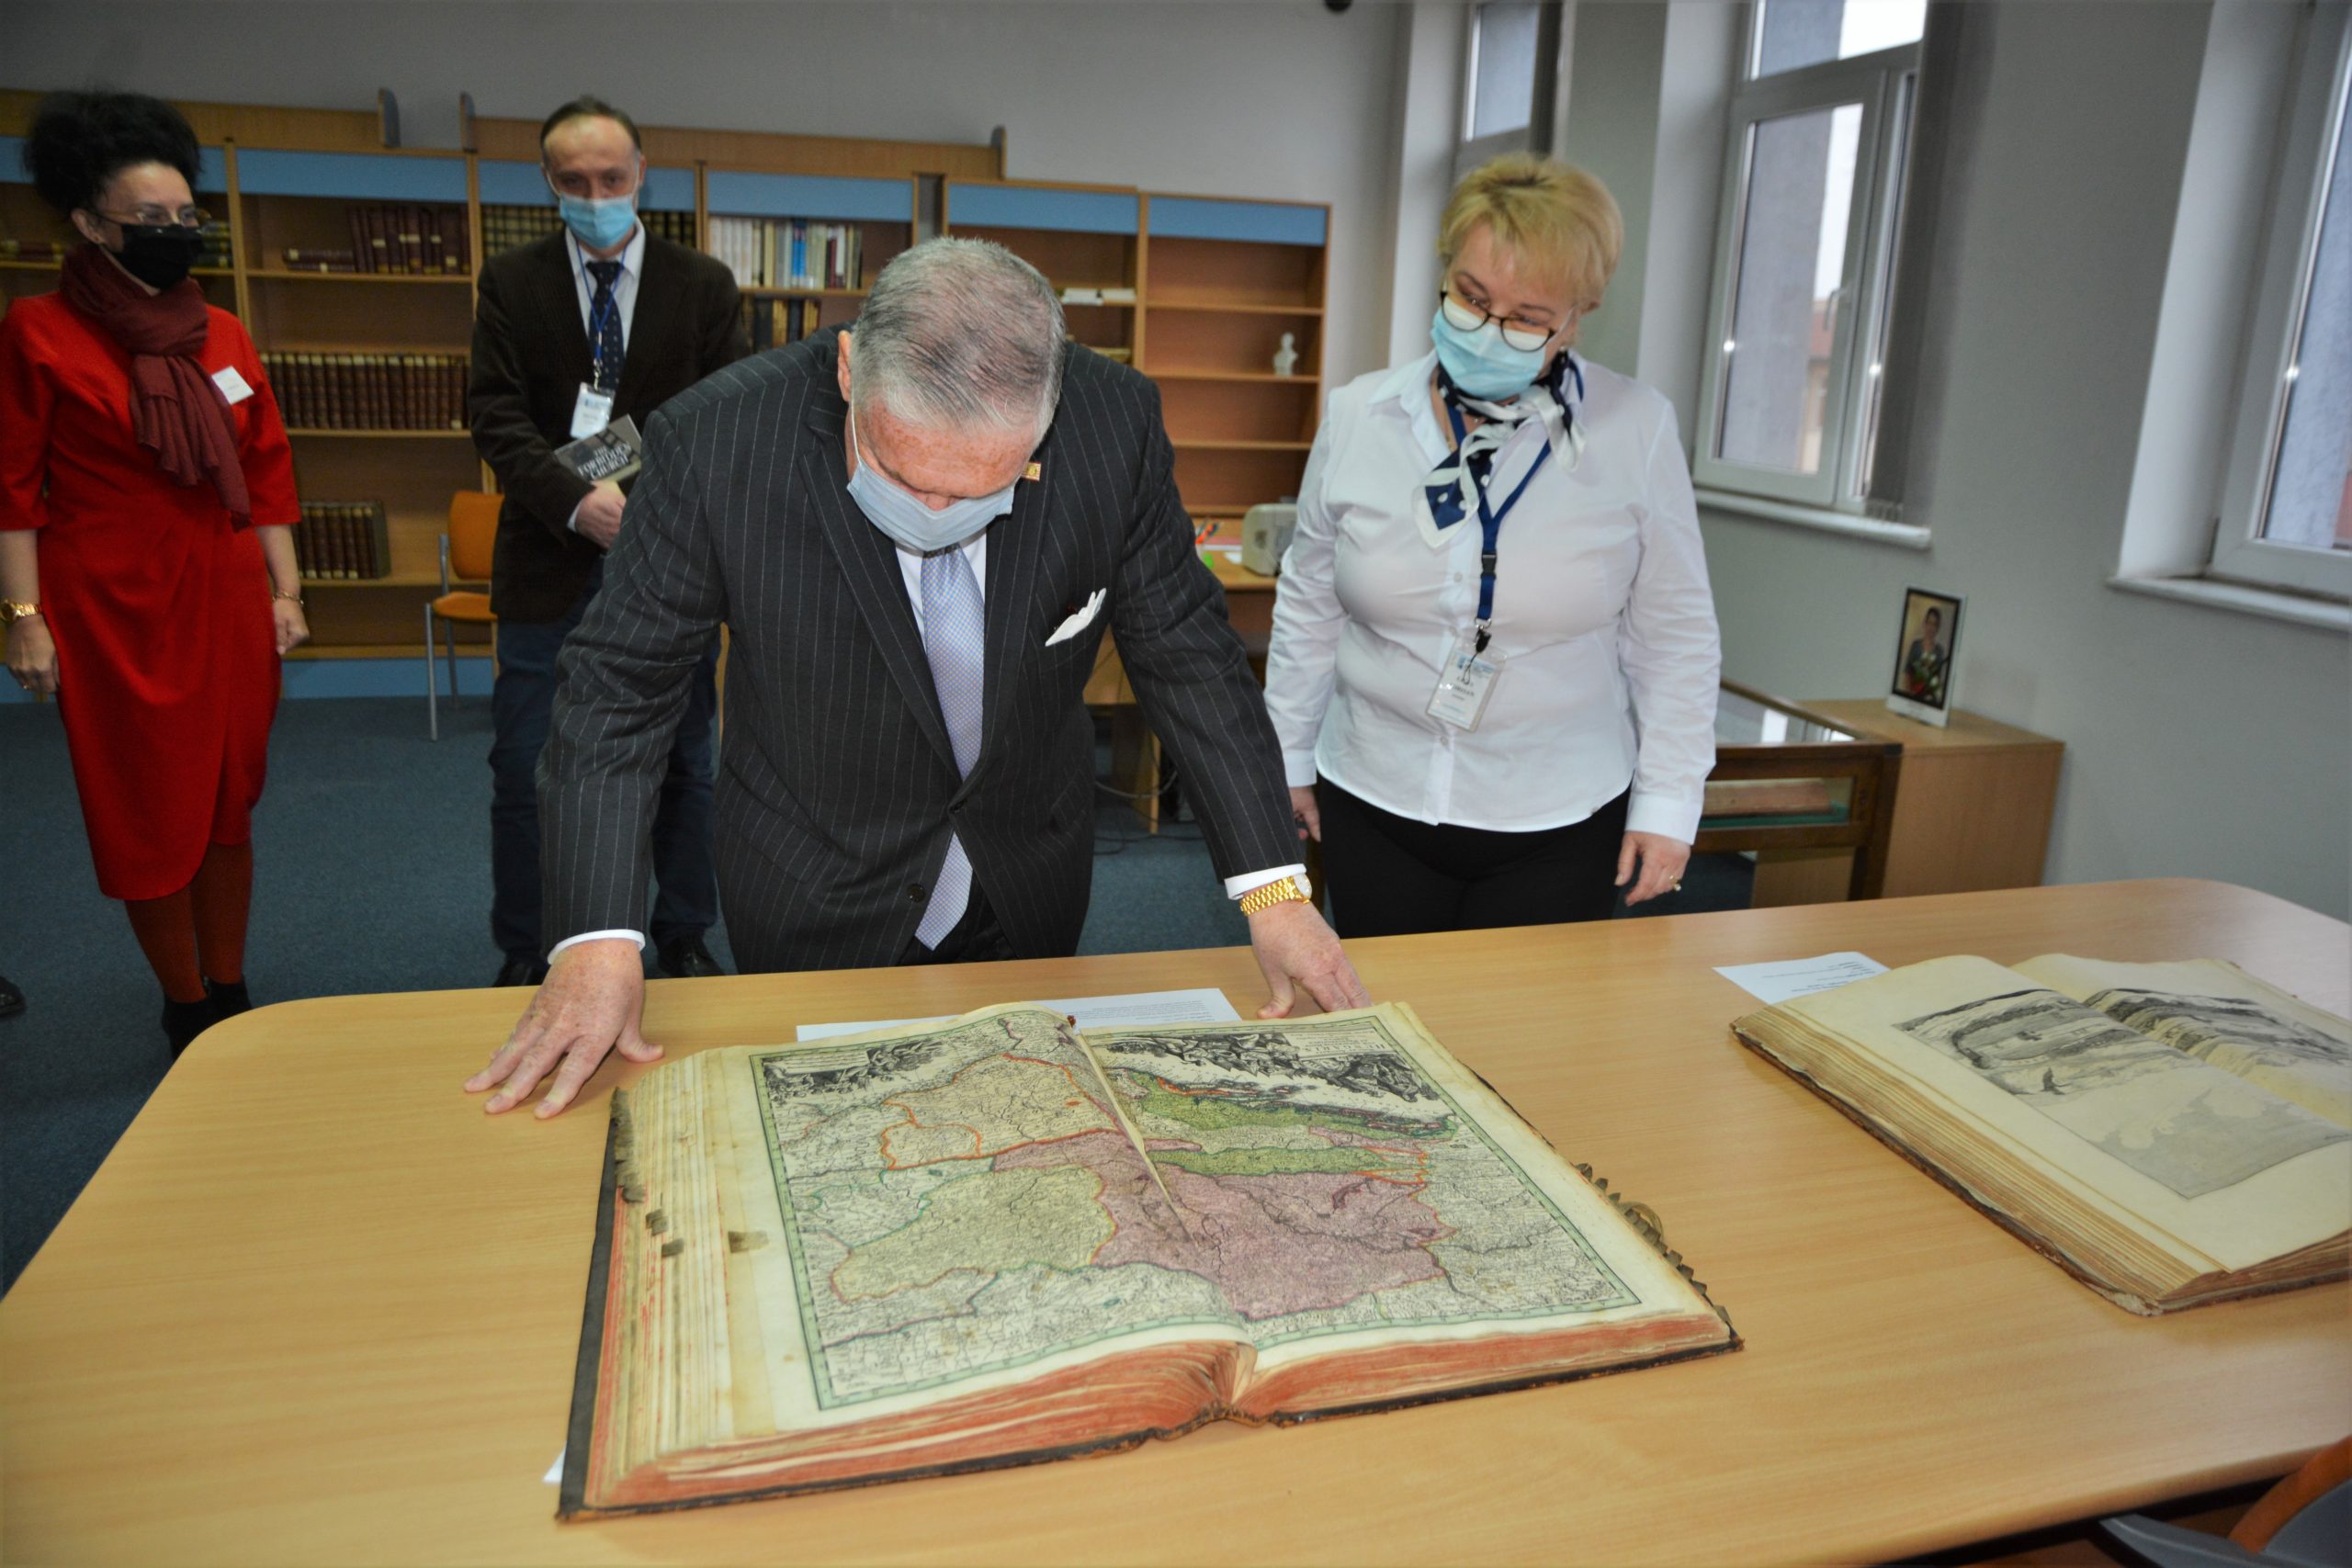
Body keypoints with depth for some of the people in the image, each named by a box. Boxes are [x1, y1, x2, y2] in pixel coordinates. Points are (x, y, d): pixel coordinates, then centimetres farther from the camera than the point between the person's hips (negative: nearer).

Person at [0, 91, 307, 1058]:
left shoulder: (223, 336, 9)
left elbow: (267, 470, 11)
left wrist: (284, 591, 7)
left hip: (228, 604, 4)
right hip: (113, 609, -4)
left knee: (228, 805, 9)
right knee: (147, 816, 3)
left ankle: (230, 996, 21)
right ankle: (187, 1011, 16)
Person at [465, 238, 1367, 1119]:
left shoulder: (1115, 424, -22)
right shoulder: (715, 444, -26)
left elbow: (1184, 653, -11)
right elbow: (618, 686, -16)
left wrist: (1273, 888, -14)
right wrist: (597, 938, -25)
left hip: (1028, 897, 2)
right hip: (815, 907, -1)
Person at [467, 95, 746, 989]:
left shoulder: (704, 285, 5)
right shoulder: (510, 283, 4)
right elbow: (497, 415, -5)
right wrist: (575, 501, -21)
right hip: (551, 567, 0)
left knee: (683, 766, 10)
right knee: (524, 772, 3)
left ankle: (683, 940, 26)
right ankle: (525, 956, 20)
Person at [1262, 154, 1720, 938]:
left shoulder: (1636, 430, -8)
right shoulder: (1358, 417, -3)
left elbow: (1672, 633, -1)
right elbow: (1309, 607, 8)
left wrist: (1667, 801, -1)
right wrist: (1291, 756, 11)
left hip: (1560, 825, -2)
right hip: (1372, 808, 2)